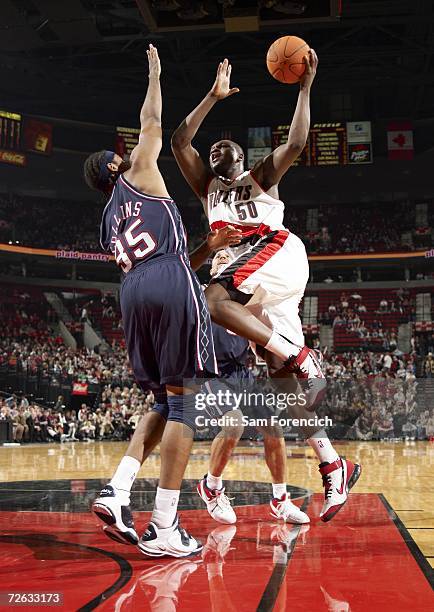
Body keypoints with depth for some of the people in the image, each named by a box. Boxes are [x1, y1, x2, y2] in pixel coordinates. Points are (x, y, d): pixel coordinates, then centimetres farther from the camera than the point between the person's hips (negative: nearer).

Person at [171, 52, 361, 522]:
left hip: (278, 250, -5)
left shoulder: (261, 177, 20)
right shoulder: (206, 185, 31)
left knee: (216, 300, -32)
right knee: (285, 380, -2)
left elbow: (295, 143, 2)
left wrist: (305, 88, 0)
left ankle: (302, 359, -26)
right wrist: (213, 97, 11)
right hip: (261, 287, 5)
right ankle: (334, 469, 2)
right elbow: (179, 142, 16)